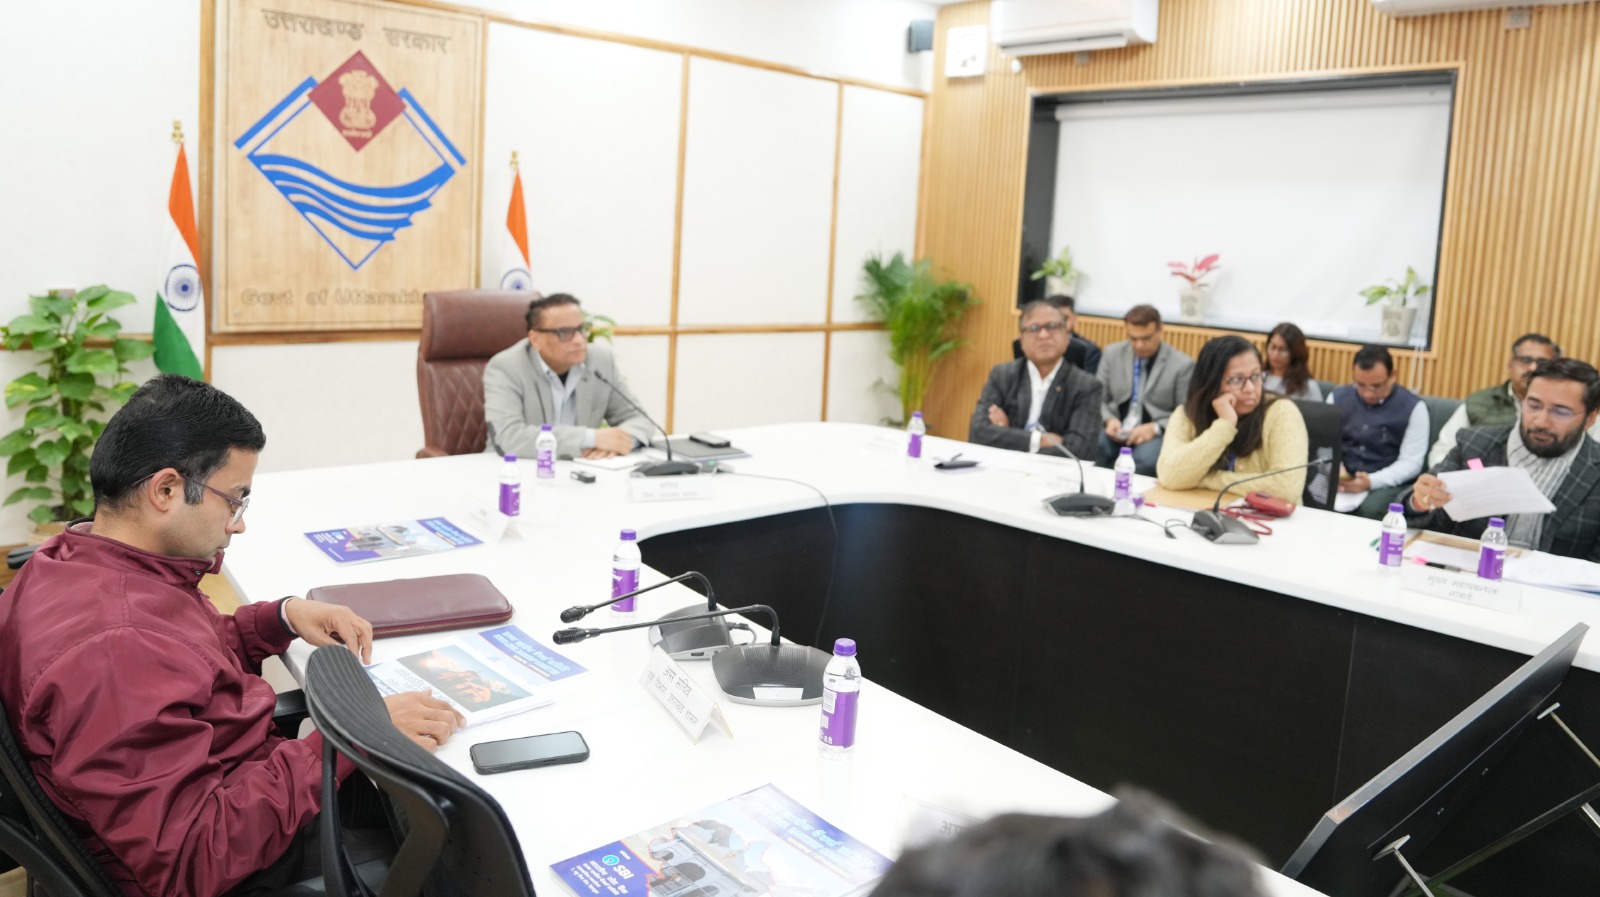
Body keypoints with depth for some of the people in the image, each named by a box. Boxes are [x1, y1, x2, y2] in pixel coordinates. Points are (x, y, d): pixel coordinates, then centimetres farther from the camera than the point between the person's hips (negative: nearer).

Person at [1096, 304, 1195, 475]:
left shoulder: (1182, 364, -2)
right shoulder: (1112, 353, 9)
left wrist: (1155, 428, -16)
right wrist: (1109, 419, -9)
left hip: (1156, 434, -2)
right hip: (1116, 429, 2)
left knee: (1144, 460, -37)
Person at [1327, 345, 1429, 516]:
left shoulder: (1412, 407, -3)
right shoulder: (1338, 398, 8)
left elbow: (1410, 463, -8)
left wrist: (1371, 482, -24)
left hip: (1388, 483, -2)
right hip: (1341, 480, 3)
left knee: (1370, 509, -38)